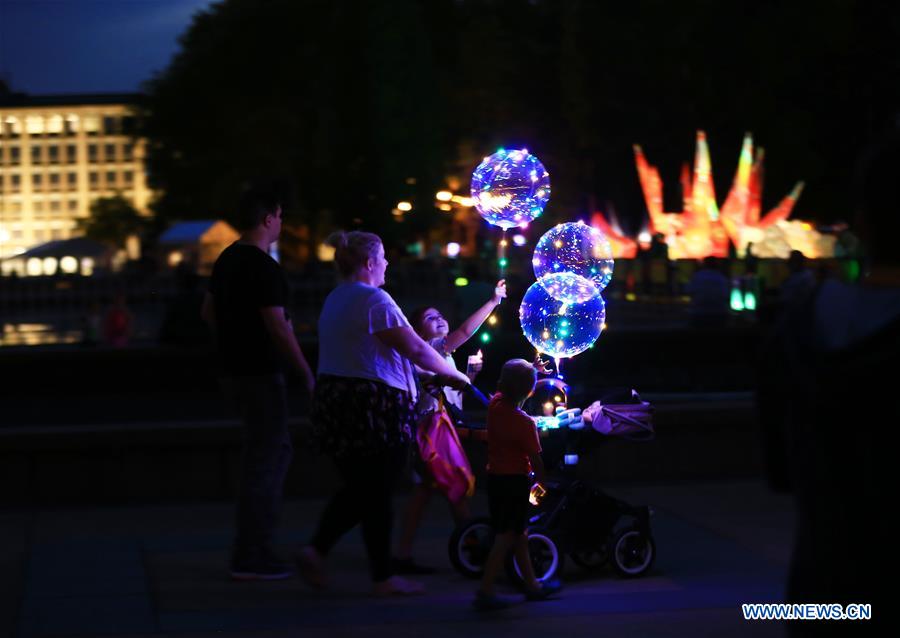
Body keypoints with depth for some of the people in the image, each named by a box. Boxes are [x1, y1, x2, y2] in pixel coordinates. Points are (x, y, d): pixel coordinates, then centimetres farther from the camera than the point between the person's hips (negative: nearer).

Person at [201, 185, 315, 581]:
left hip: (235, 367, 10)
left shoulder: (227, 260, 12)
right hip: (260, 374, -10)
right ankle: (249, 558, 0)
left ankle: (259, 544, 20)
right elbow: (278, 328, -21)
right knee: (262, 461, -4)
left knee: (278, 451, 18)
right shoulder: (263, 267, -18)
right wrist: (308, 374, -15)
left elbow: (208, 312, 22)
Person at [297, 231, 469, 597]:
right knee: (376, 493, 1)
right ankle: (383, 578, 9)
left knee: (357, 488, 17)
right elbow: (415, 349, -15)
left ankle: (316, 550, 5)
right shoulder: (374, 299, -13)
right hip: (373, 406, -8)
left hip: (334, 400, 8)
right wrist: (451, 374, 1)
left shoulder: (334, 300, 15)